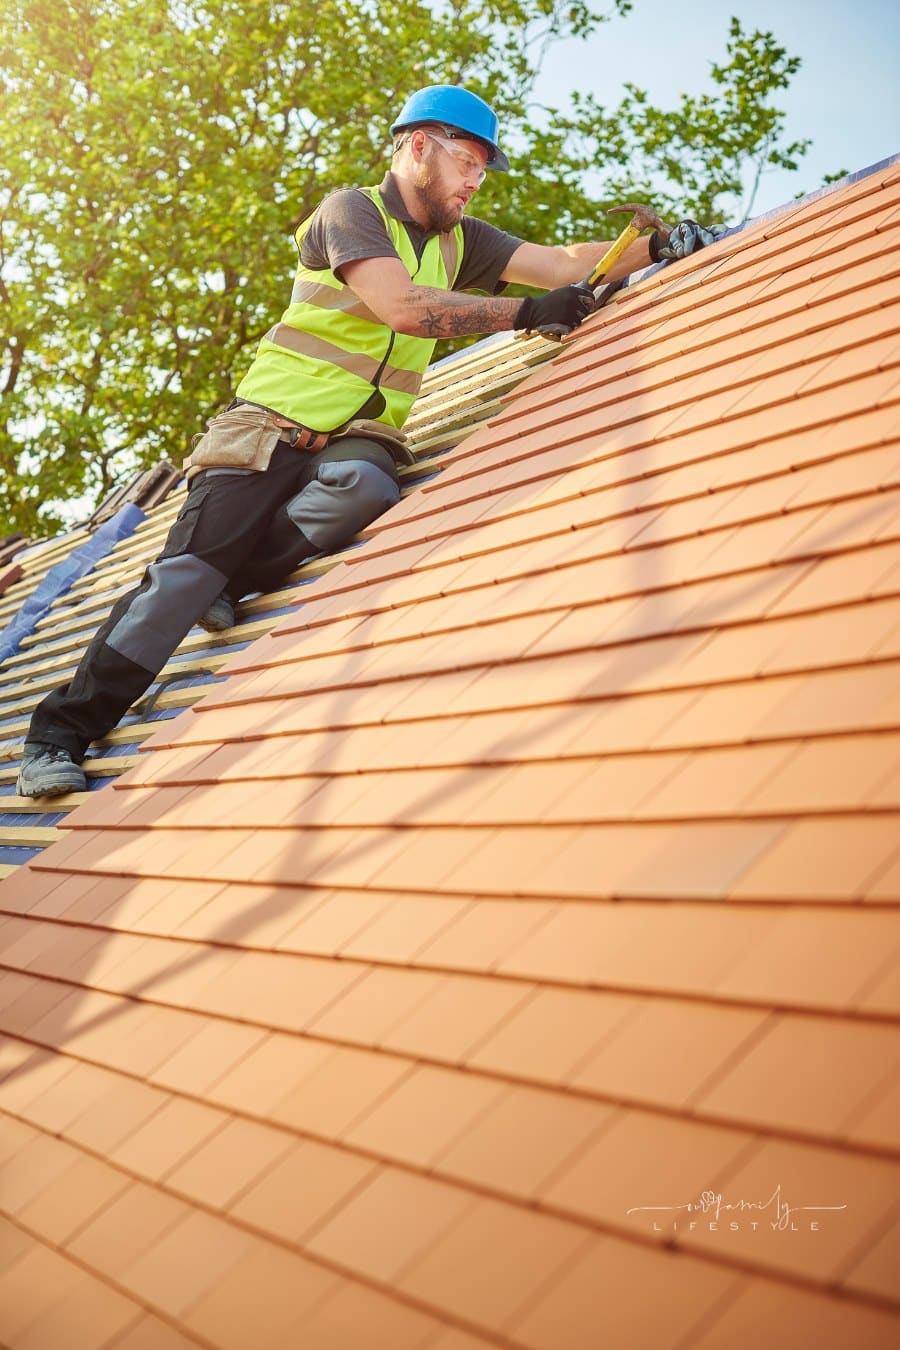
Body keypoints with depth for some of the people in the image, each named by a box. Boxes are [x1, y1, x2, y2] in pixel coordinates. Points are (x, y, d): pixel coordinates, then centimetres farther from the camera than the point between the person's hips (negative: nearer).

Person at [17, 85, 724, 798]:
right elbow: (404, 307, -20)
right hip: (273, 424, -4)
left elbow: (567, 263, 11)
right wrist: (526, 312, -16)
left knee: (367, 489, -34)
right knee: (189, 566, -18)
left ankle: (226, 581, -17)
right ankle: (61, 731, -12)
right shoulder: (351, 210, -5)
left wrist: (659, 246, -4)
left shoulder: (458, 238, 16)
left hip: (360, 438, 5)